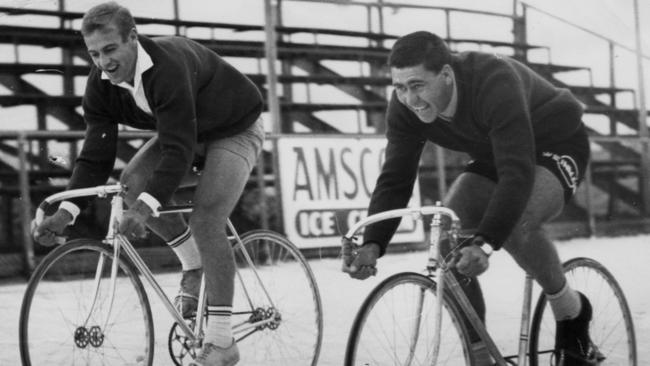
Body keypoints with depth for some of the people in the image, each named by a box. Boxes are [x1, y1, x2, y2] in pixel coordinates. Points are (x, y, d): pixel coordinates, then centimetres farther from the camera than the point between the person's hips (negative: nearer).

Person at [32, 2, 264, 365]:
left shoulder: (168, 66, -38)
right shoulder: (102, 83, -16)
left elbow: (179, 151, -43)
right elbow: (96, 155, -16)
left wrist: (145, 207, -53)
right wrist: (66, 211, -29)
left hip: (235, 129, -7)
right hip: (184, 132, 7)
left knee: (205, 221, -22)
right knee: (133, 182, -16)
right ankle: (193, 264, 7)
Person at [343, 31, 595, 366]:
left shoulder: (495, 84, -38)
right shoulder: (405, 108, -19)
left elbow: (517, 174, -45)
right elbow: (395, 180, -18)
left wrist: (484, 244, -56)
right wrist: (372, 245, -34)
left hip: (554, 149, -6)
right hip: (493, 159, 6)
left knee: (514, 224, -35)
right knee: (447, 240, -17)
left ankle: (571, 310, -7)